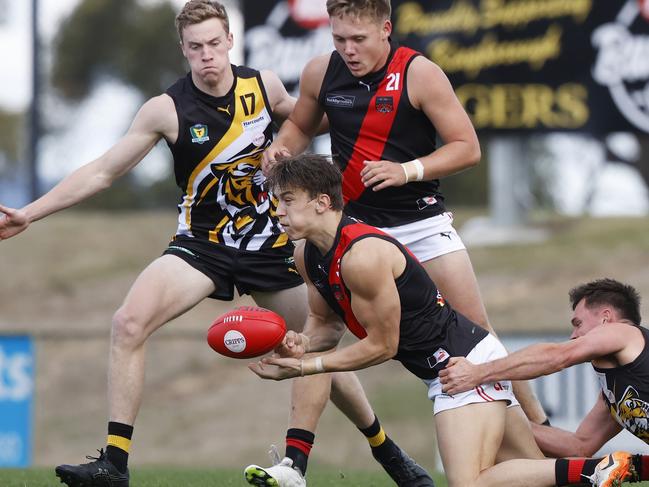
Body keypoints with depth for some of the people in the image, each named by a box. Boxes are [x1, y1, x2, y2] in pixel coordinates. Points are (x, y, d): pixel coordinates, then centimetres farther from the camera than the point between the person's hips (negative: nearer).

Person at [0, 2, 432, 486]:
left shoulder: (264, 85, -6)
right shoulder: (166, 109, -12)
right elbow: (101, 172, -7)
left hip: (269, 242, 1)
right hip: (201, 242, -1)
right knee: (129, 323, -23)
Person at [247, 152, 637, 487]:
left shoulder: (362, 255, -24)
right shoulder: (307, 255, 6)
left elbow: (381, 346, -17)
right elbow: (325, 322, 17)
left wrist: (306, 367, -14)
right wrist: (301, 345, -6)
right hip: (445, 368, 10)